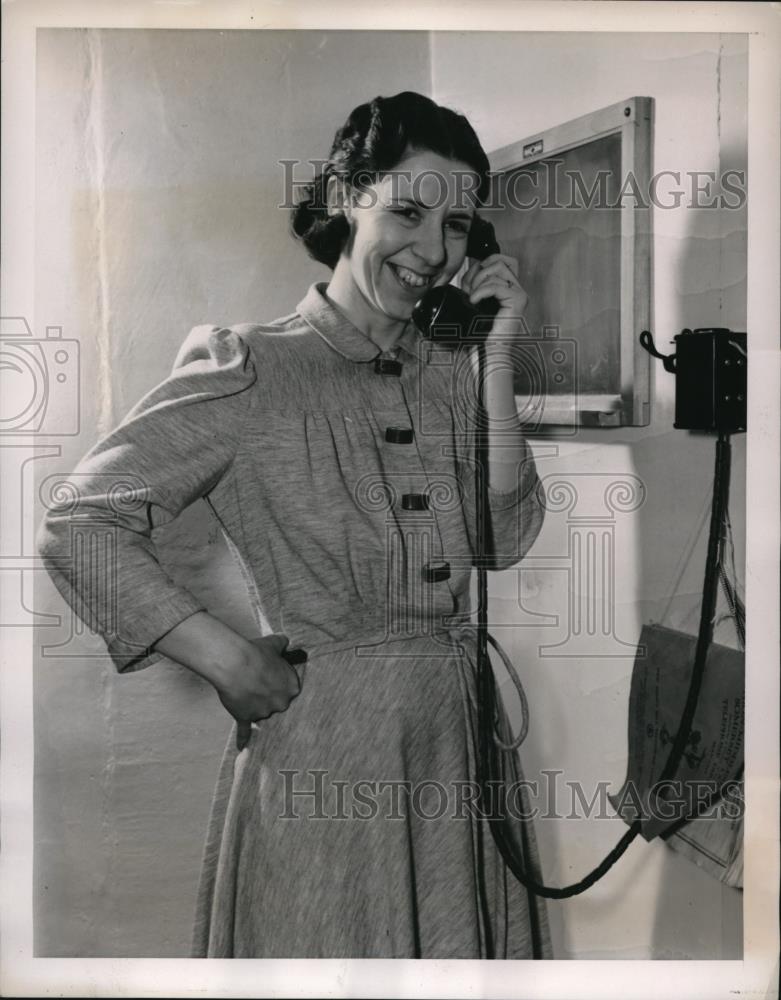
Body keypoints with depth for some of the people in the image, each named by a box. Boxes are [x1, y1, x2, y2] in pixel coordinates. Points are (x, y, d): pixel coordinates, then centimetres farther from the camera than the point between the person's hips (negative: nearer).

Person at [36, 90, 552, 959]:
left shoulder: (447, 370, 8)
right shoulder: (252, 371, -11)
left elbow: (507, 538, -3)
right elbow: (76, 528, -14)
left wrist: (494, 358, -6)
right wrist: (230, 662, -16)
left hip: (456, 745, 6)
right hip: (319, 755, -5)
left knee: (456, 955, 18)